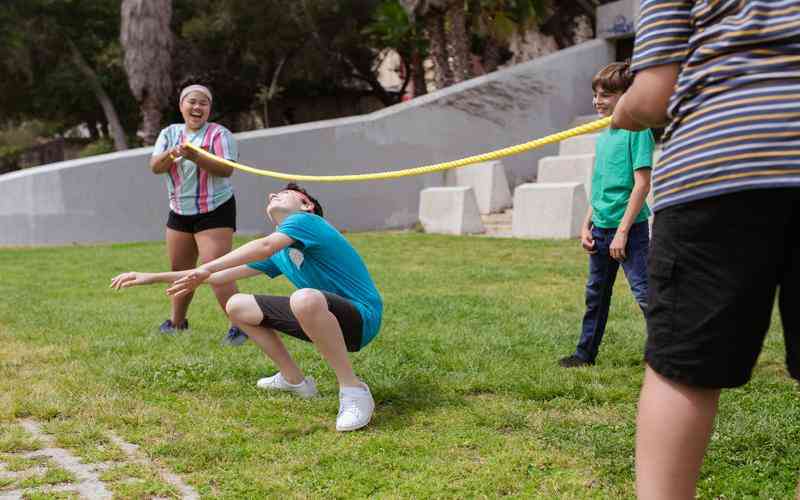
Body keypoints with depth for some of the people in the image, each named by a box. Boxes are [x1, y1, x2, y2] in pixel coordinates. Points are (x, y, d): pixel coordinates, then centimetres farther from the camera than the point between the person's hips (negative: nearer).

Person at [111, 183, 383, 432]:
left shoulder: (304, 220, -9)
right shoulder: (278, 255, 16)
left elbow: (265, 246, -30)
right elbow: (221, 277, 19)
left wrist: (206, 268, -37)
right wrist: (154, 277, 17)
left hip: (361, 318, -9)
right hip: (325, 318, 9)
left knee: (305, 298, -42)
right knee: (237, 306, 12)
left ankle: (353, 390, -28)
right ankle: (295, 380, 19)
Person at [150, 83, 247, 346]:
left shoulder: (219, 134, -8)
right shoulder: (169, 133, 8)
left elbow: (226, 169, -20)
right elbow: (155, 167, -1)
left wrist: (195, 157, -32)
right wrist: (170, 155, -22)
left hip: (215, 211, -6)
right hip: (179, 212, 6)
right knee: (179, 270, 16)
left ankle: (238, 325, -13)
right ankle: (177, 321, 33)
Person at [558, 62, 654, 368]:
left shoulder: (637, 129, -11)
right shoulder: (604, 135, 14)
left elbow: (642, 184, -16)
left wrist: (622, 231, -19)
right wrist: (587, 225, 13)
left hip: (629, 228, -8)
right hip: (601, 228, 8)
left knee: (644, 293, -11)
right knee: (596, 294, 18)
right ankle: (585, 353, 30)